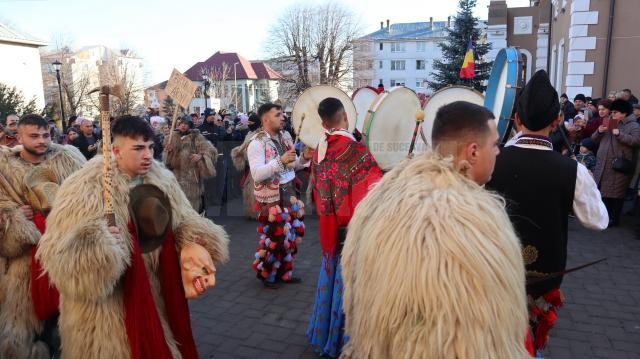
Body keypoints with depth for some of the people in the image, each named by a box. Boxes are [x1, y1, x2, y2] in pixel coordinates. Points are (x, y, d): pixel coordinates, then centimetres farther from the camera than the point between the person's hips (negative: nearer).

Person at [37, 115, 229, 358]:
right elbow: (57, 252, -19)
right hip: (108, 305, -5)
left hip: (156, 295, 6)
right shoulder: (86, 188, -19)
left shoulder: (162, 179, 0)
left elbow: (183, 219, 5)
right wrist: (97, 247, -37)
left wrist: (195, 244, -15)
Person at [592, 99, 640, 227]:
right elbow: (594, 139, 18)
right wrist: (599, 132, -2)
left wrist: (620, 134, -19)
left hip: (619, 166, -6)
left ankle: (614, 218, 7)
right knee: (602, 191, 8)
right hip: (603, 165, 6)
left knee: (615, 193, -3)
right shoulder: (609, 124, 18)